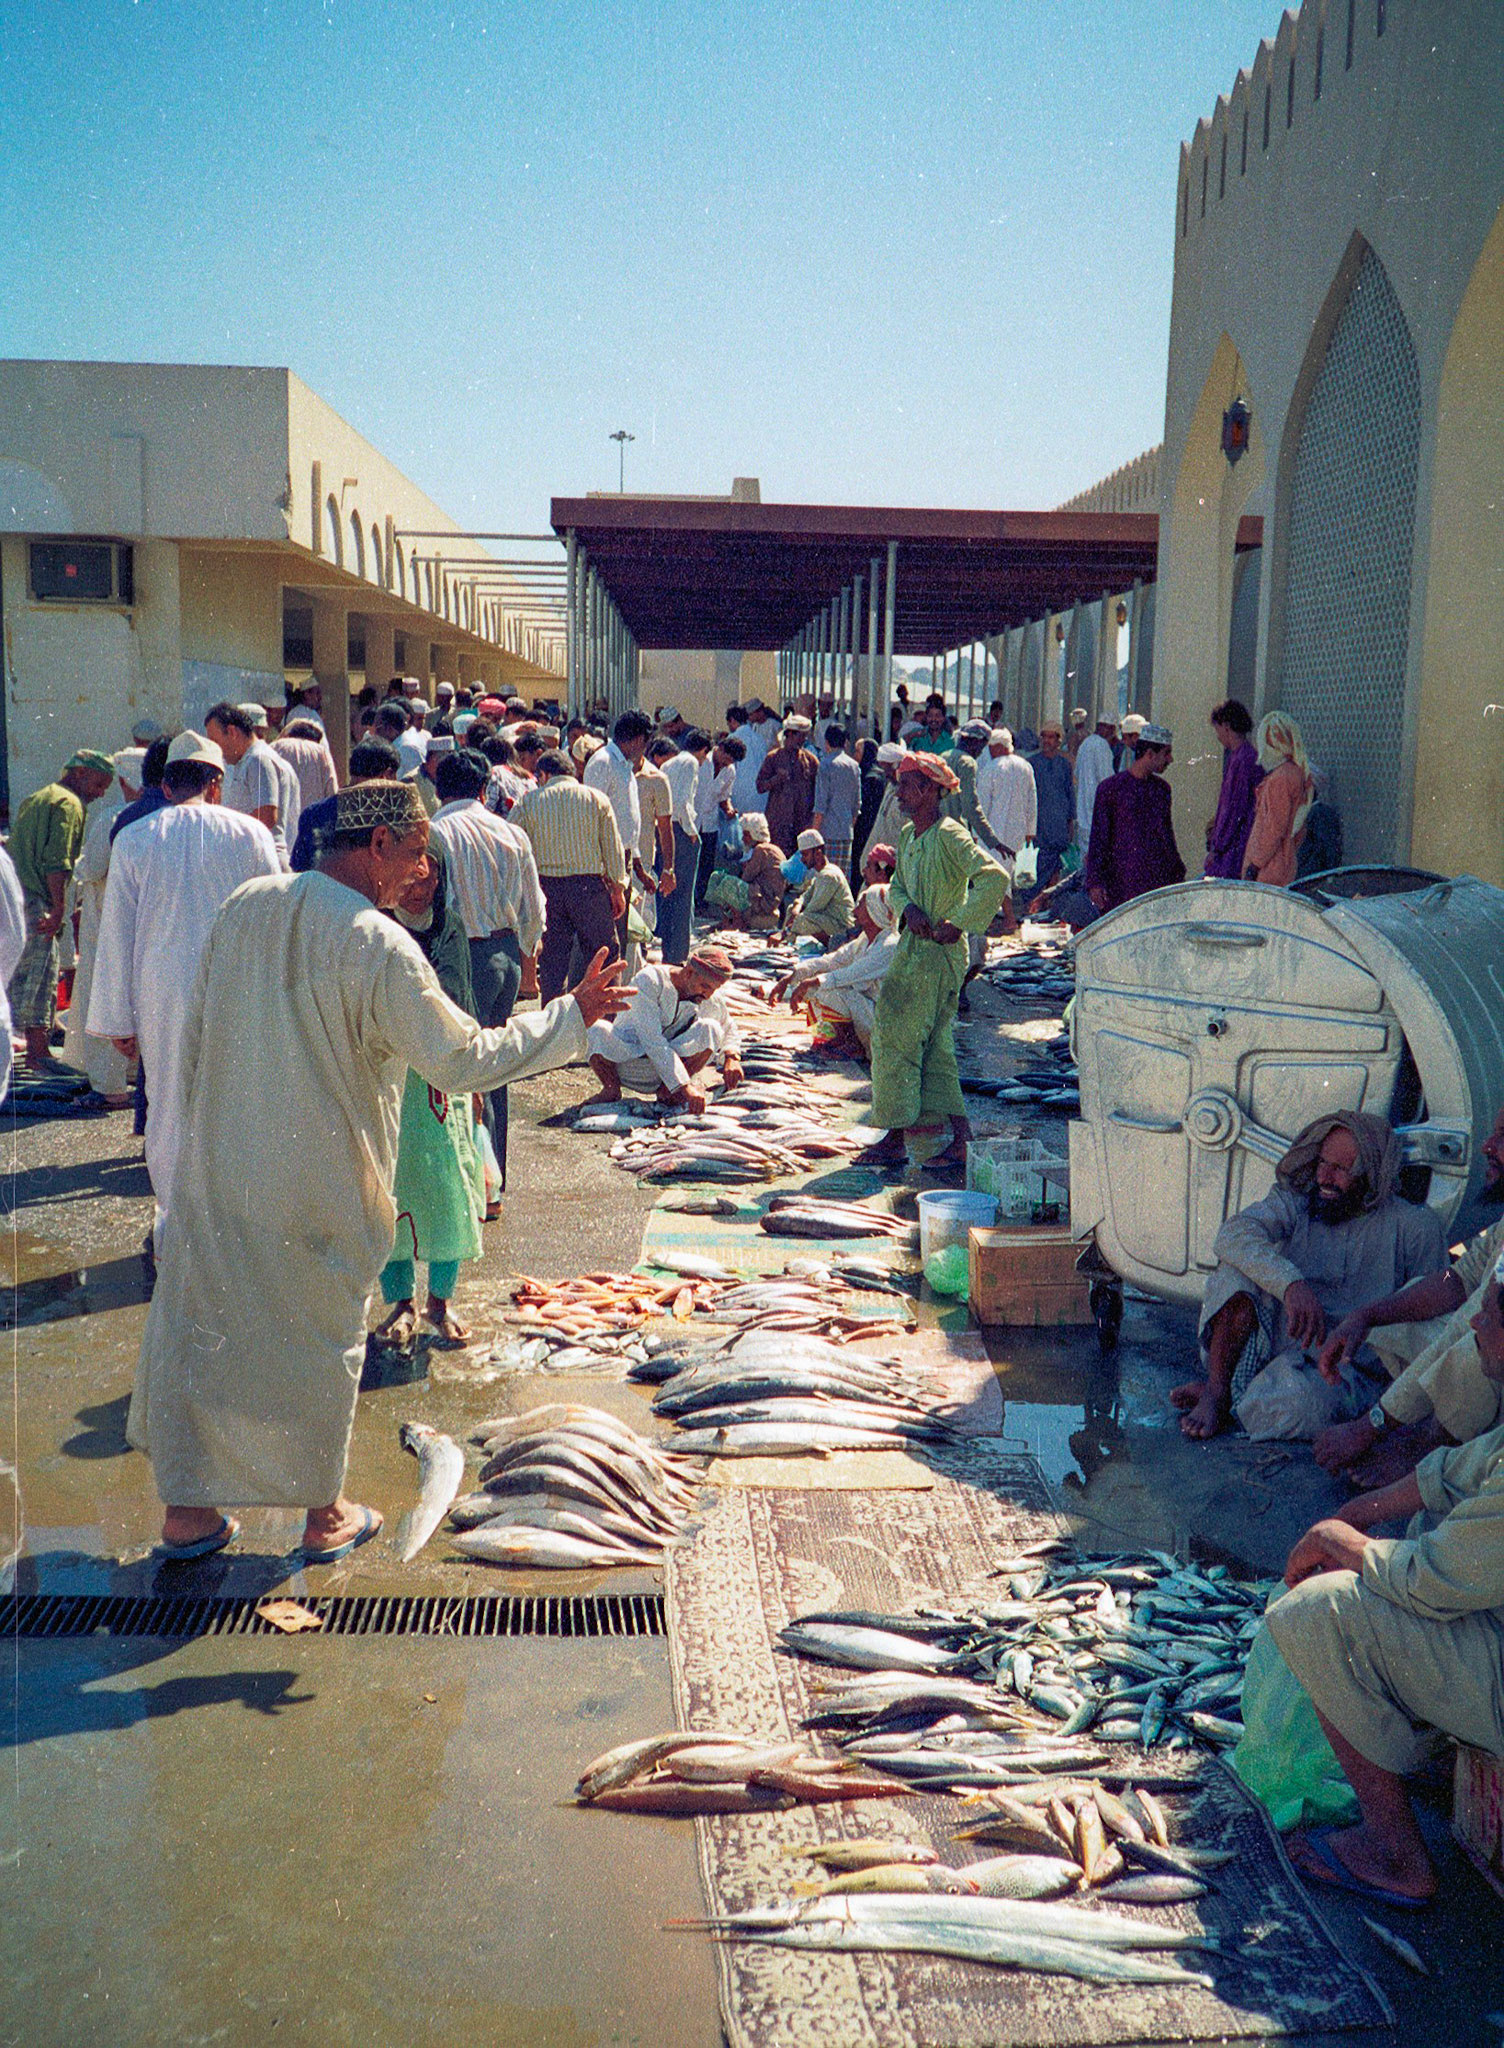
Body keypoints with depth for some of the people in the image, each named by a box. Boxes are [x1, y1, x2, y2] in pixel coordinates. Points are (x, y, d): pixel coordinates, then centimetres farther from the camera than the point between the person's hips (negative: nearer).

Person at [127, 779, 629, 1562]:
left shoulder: (245, 905, -1)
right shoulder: (379, 946, -20)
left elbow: (196, 1035, 7)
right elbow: (463, 1059, -18)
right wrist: (573, 1015, -9)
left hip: (219, 1167, 5)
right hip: (319, 1186, -5)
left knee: (199, 1327, 15)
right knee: (321, 1337, 12)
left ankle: (187, 1511, 26)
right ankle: (324, 1517, 27)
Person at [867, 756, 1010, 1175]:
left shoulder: (949, 835, -15)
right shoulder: (908, 835, 13)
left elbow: (995, 877, -24)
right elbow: (897, 886, 19)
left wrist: (959, 924, -20)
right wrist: (908, 909, -4)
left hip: (937, 952, -9)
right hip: (913, 947, 9)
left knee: (896, 1039, -6)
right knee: (933, 1045, 10)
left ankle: (896, 1138, 2)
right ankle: (961, 1137, 15)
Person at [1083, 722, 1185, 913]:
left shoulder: (1162, 788, 14)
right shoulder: (1111, 788, -3)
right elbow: (1099, 838, -3)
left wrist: (1178, 876, 21)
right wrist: (1095, 882, -9)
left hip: (1160, 882, 5)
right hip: (1122, 883, -5)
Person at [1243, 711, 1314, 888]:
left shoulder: (1280, 778, -17)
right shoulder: (1299, 773, 12)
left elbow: (1275, 828, -19)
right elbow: (1300, 828, 18)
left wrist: (1254, 865, -16)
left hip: (1269, 868, -9)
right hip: (1287, 864, 9)